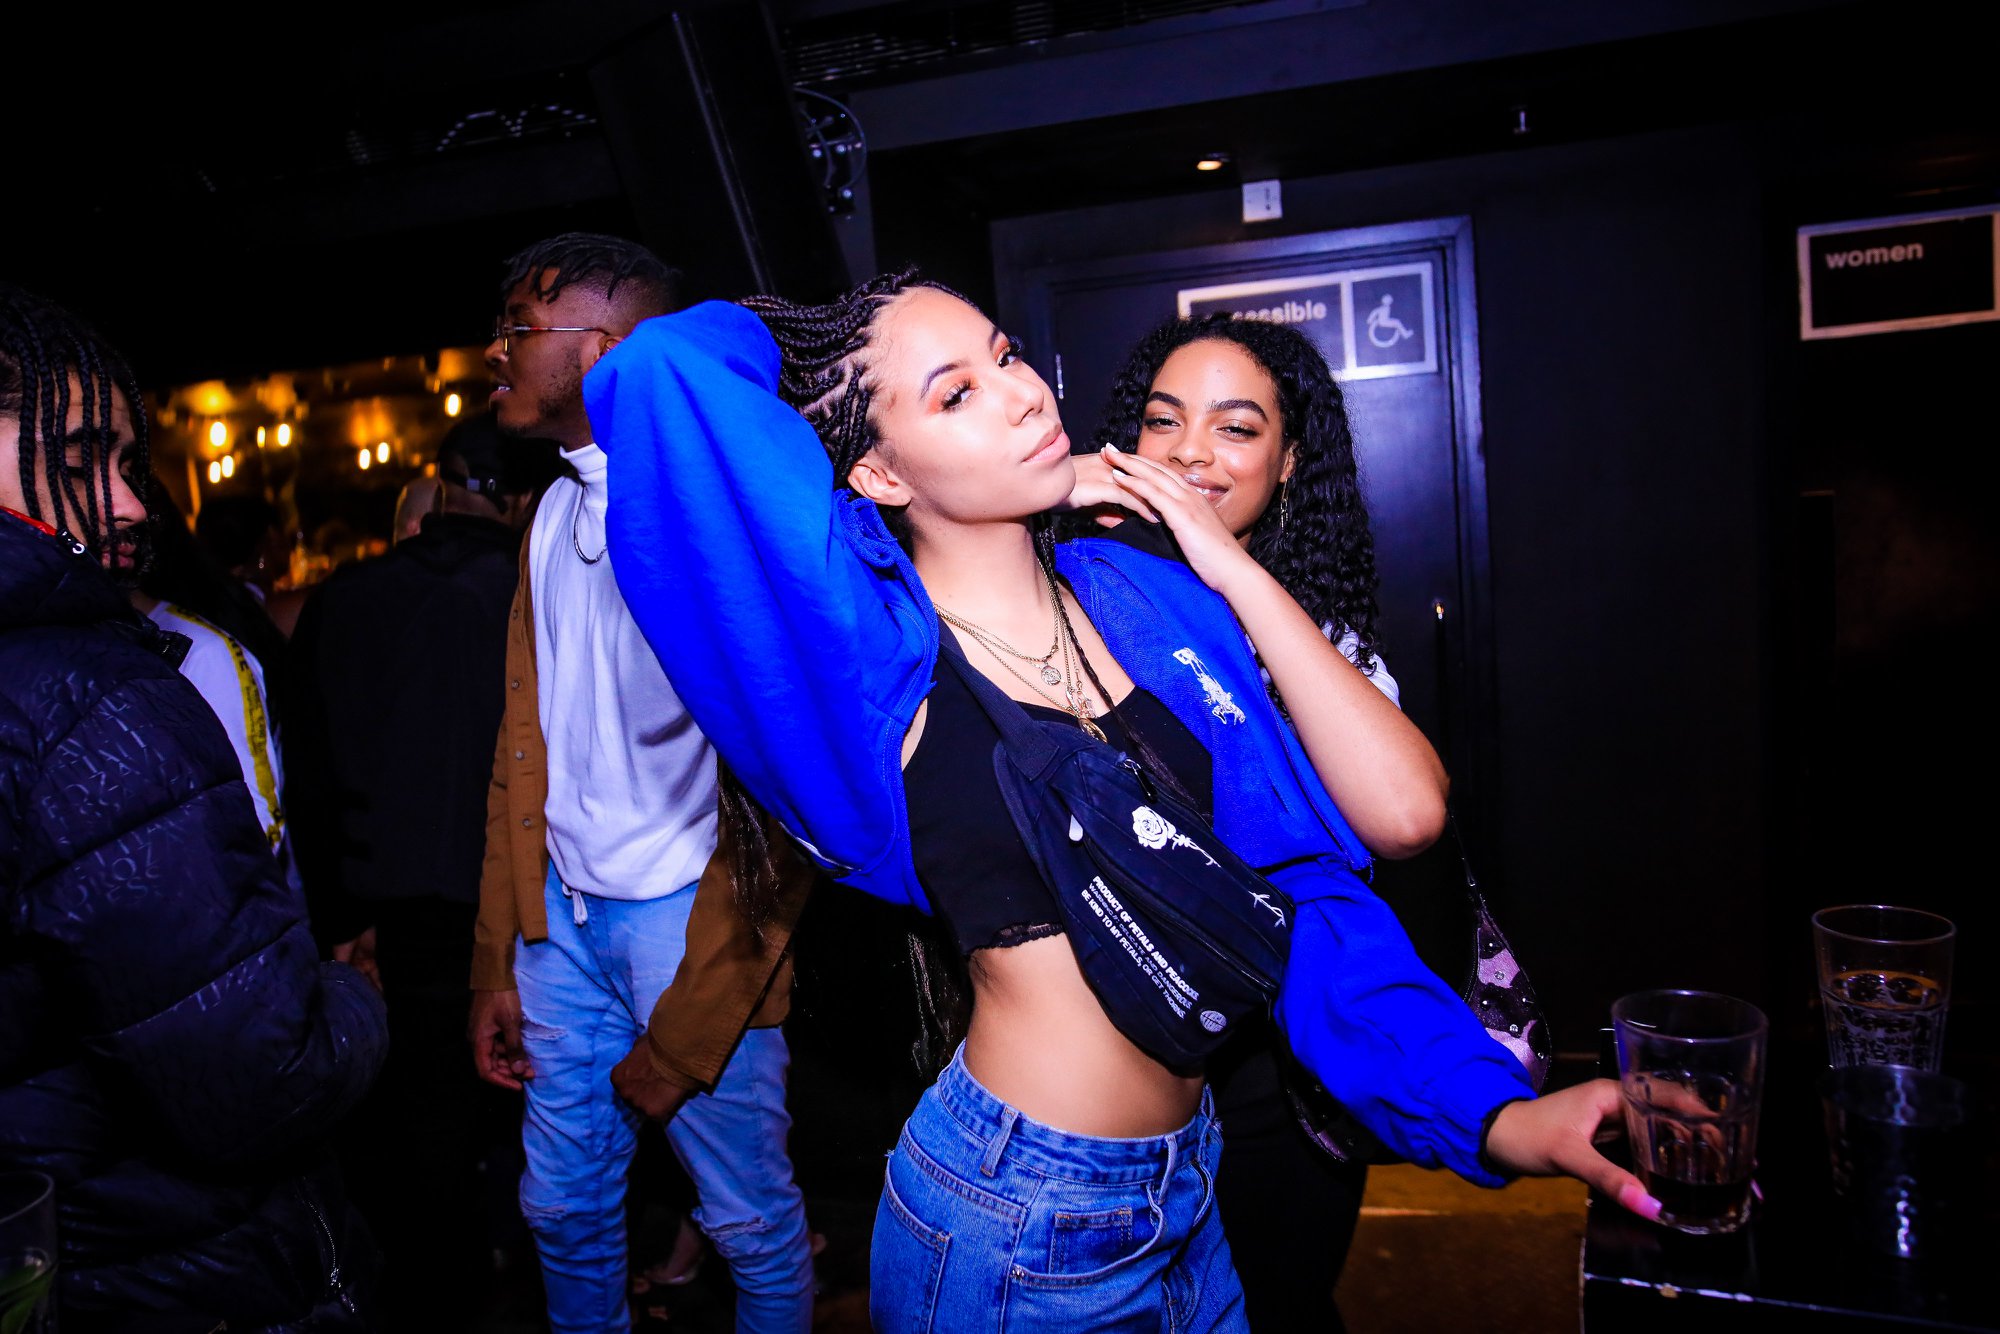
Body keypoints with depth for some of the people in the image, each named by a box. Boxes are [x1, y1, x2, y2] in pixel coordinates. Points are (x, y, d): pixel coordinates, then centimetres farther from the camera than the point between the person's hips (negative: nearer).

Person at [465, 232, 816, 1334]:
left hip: (688, 916, -7)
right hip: (565, 912, 7)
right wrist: (498, 960, 11)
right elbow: (525, 744, 13)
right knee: (563, 1210, 19)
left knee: (752, 1224, 10)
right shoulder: (558, 512, 10)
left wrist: (689, 1029, -15)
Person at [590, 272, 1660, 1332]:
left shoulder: (1145, 594, -1)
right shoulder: (878, 647, -17)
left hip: (1189, 1185, 5)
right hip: (1018, 1221, -5)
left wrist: (1499, 1114, -11)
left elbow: (1298, 891, -3)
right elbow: (665, 368, -30)